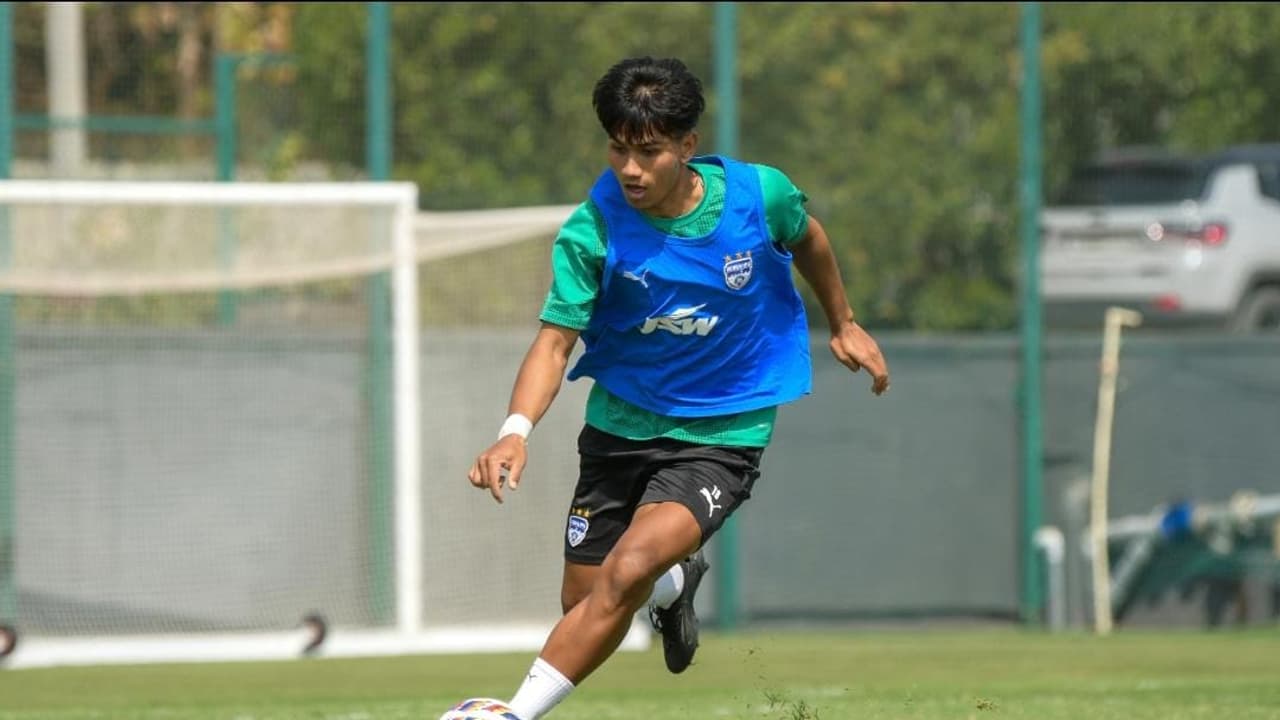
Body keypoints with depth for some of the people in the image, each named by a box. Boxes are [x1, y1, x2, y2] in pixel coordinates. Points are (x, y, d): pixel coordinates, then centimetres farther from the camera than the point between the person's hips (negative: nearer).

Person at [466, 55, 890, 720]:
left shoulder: (760, 194, -14)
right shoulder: (592, 230, -18)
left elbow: (807, 239, 10)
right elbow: (556, 338, -23)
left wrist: (843, 324, 23)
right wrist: (517, 430, -40)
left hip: (722, 434, -2)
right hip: (620, 424, 2)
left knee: (627, 573, -24)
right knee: (582, 602, 11)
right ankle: (675, 582, 46)